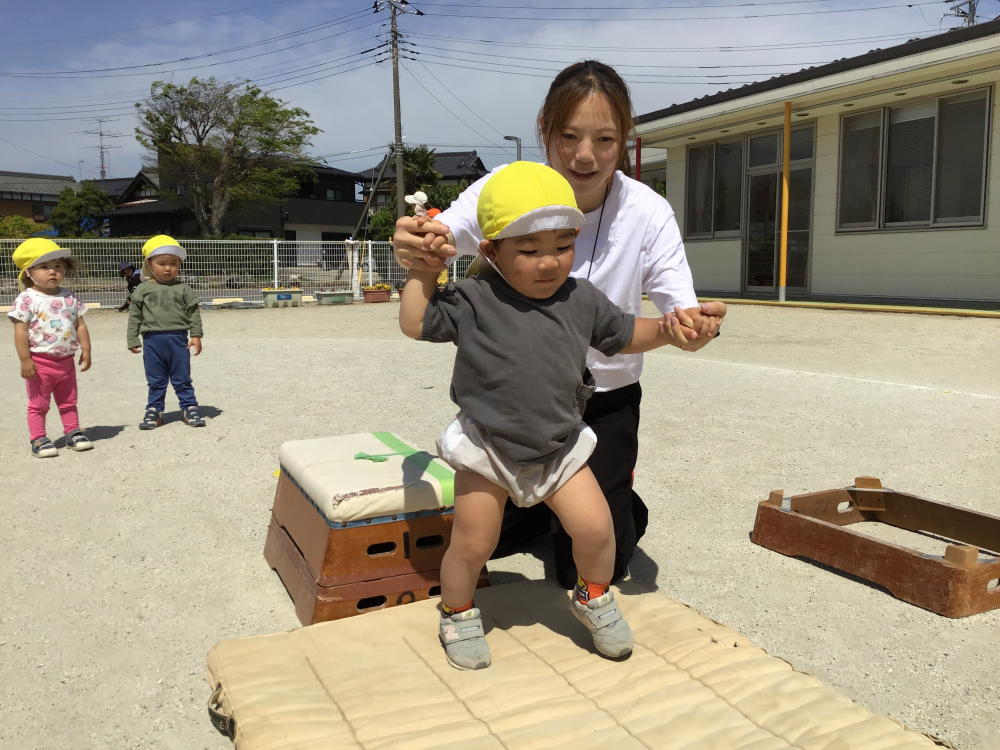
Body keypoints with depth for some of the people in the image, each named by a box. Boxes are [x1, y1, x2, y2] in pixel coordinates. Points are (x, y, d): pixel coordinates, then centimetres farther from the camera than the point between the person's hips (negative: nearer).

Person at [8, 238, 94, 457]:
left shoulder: (69, 298, 4)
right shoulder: (27, 299, -11)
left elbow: (80, 325, 8)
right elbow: (20, 331, -13)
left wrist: (85, 351, 3)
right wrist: (25, 360, -17)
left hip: (66, 361, 5)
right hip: (40, 363, -5)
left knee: (68, 402, 17)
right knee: (38, 405, 4)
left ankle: (73, 433, 28)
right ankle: (38, 440, 12)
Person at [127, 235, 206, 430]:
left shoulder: (183, 289, 3)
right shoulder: (143, 290, 3)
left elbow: (194, 312, 4)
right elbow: (135, 316, 6)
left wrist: (196, 336, -3)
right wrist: (133, 340, 3)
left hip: (178, 339, -1)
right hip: (152, 340, 1)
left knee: (182, 378, 8)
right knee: (155, 380, 10)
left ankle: (189, 407, 16)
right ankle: (154, 410, 19)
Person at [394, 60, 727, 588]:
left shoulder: (648, 213, -17)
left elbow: (680, 310, -21)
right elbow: (438, 238, -29)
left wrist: (689, 326, -46)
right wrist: (413, 250, -54)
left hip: (604, 403, -1)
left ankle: (621, 504, 33)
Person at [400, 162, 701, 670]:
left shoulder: (582, 300, -1)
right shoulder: (474, 300, -12)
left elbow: (623, 334, 12)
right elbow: (415, 324, -7)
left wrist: (665, 331, -4)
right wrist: (424, 268, -11)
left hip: (559, 447, 3)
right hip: (487, 448, -2)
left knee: (595, 527, -2)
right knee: (471, 544, 6)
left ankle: (593, 596, 29)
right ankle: (457, 614, 35)